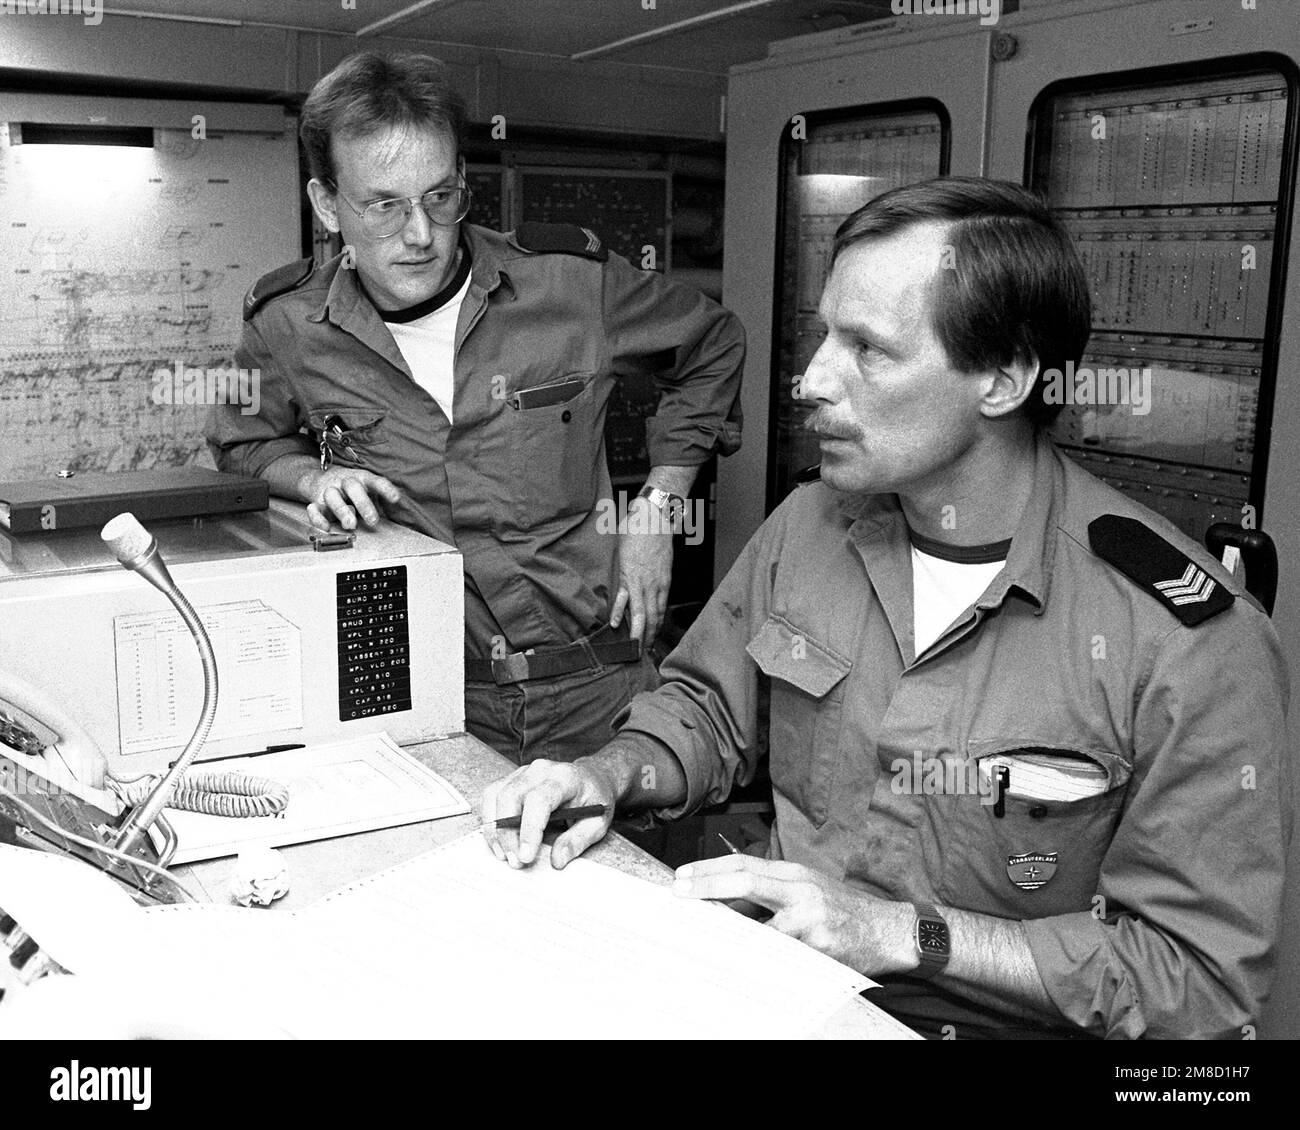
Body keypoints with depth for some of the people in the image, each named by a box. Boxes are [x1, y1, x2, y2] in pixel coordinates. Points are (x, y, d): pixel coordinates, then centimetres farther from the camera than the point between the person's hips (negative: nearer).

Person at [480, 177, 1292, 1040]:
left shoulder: (1194, 643, -18)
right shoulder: (809, 525, 0)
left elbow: (1202, 976, -15)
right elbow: (708, 708, 13)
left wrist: (904, 932, -21)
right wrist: (614, 774, -8)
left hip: (994, 1022, -3)